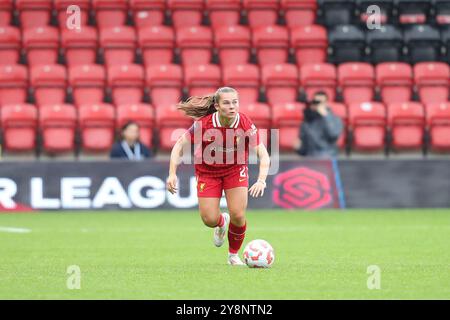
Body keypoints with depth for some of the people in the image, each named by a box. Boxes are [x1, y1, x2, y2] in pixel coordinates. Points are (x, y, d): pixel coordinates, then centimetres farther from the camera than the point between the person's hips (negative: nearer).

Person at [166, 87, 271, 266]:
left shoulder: (246, 125, -24)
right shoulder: (203, 124, -26)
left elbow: (263, 155, -22)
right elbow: (180, 145, -13)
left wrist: (261, 180, -38)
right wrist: (172, 174, -23)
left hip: (236, 169, 0)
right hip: (208, 172, 0)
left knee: (238, 216, -12)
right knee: (209, 220, -7)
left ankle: (234, 254, 17)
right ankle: (222, 223, 34)